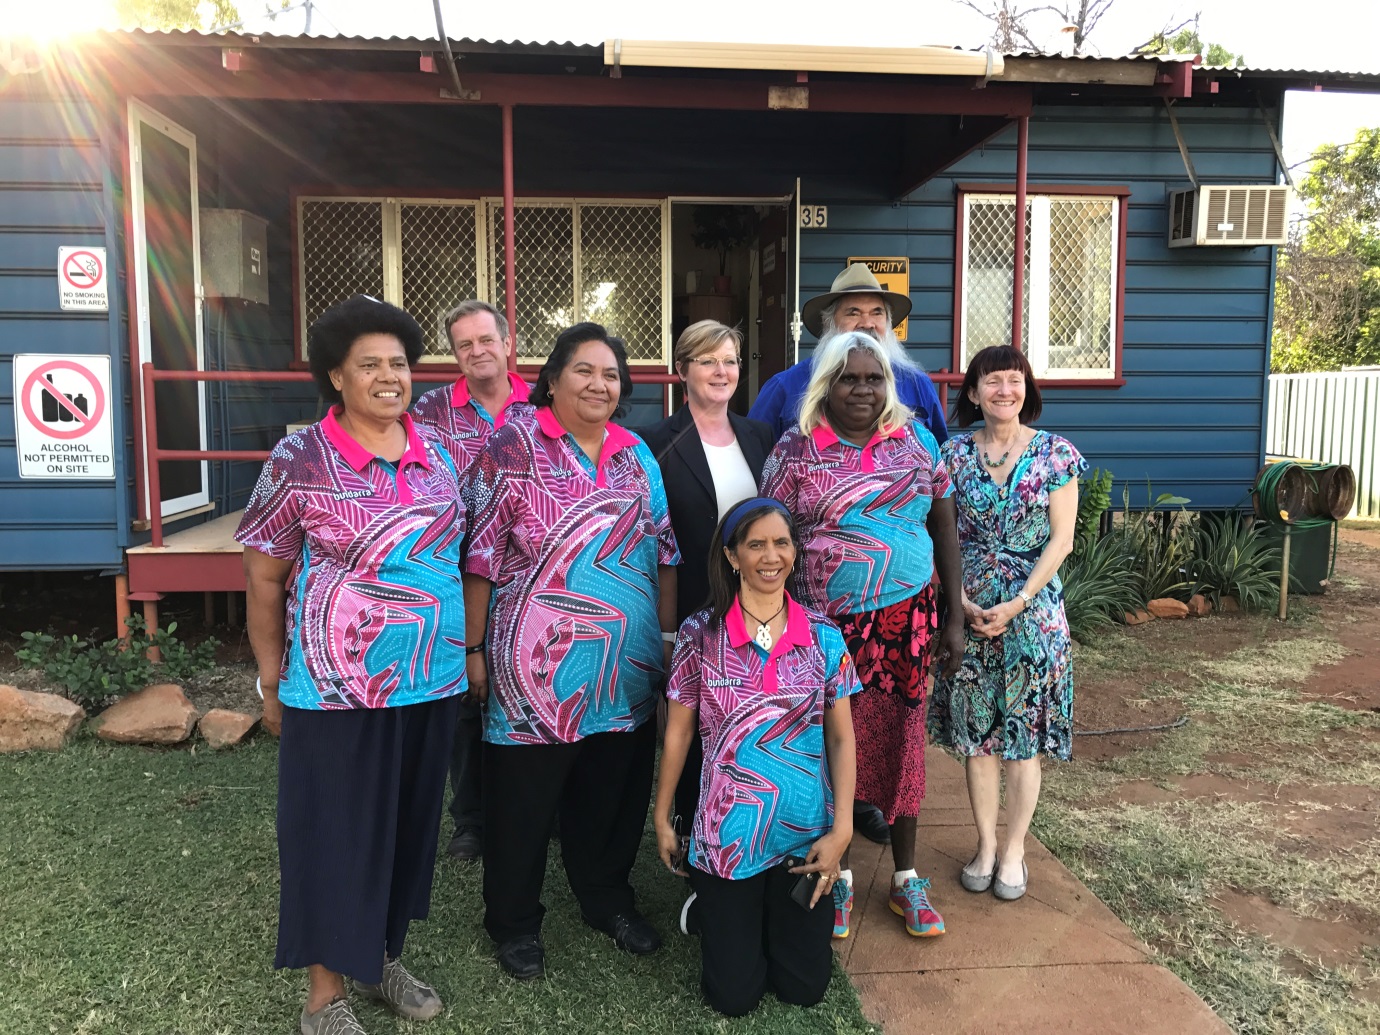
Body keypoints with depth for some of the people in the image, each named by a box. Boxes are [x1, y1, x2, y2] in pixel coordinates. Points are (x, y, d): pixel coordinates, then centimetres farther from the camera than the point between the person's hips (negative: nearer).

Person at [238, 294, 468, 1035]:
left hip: (431, 682, 5)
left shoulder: (436, 452, 3)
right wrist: (271, 680, -4)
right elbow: (262, 576, -5)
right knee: (334, 834, 9)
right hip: (336, 688, -5)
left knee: (407, 826, 17)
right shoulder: (300, 460, -11)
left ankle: (380, 959, 39)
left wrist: (465, 648, 12)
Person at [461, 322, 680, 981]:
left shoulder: (637, 456, 7)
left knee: (613, 789, 18)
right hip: (536, 663, -4)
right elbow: (481, 554, -9)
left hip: (627, 666, 5)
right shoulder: (514, 447, -8)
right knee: (524, 794, 10)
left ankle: (608, 898, 40)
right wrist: (474, 649, -9)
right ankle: (513, 920, 31)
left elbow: (664, 550, 11)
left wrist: (669, 635, 10)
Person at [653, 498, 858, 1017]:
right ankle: (710, 909, 36)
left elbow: (841, 738, 0)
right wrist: (662, 818, 6)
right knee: (734, 995, 8)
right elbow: (678, 732, 0)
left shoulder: (823, 636, -4)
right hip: (726, 834, -1)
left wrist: (840, 830, -7)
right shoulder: (700, 634, -9)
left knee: (804, 988, 12)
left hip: (806, 834, 2)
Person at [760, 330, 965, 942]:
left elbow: (945, 528, 9)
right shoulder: (795, 450, -4)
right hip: (826, 625, -2)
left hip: (905, 620, 2)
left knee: (901, 740, 10)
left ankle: (906, 880, 30)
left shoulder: (914, 438, 4)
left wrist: (954, 618, 6)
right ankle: (837, 878, 29)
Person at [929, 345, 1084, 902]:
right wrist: (963, 603, -10)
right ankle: (985, 844, 26)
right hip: (968, 610, 2)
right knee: (975, 731, 9)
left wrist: (1017, 604, -13)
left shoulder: (1055, 453, -3)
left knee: (1023, 732, 5)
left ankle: (1014, 849, 22)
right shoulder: (954, 453, 1)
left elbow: (1061, 540, -5)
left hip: (1033, 607, -1)